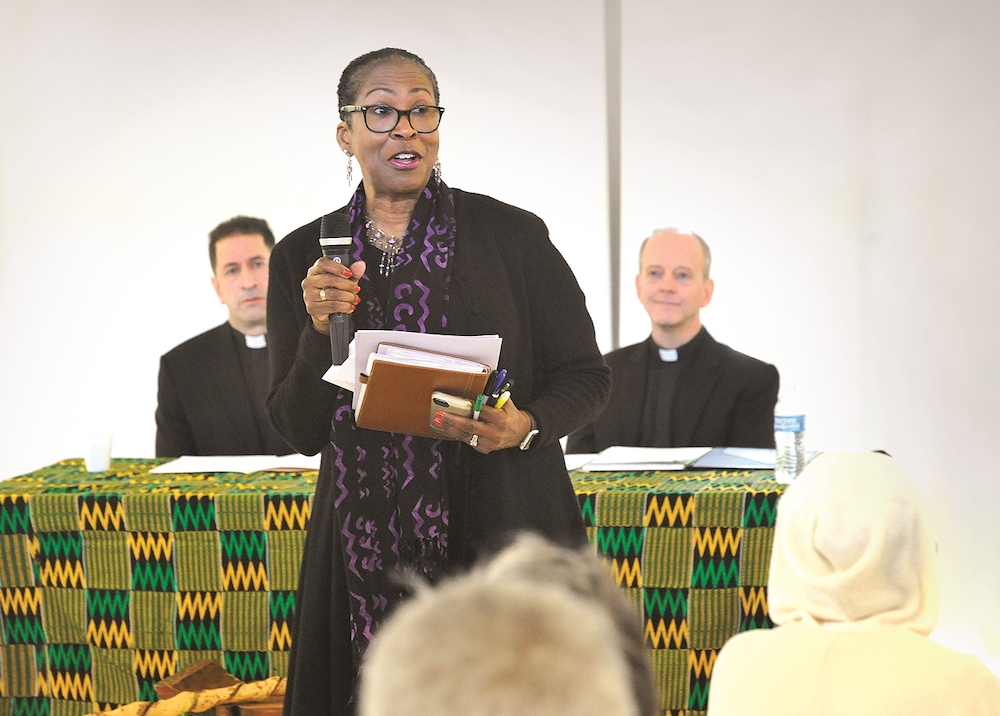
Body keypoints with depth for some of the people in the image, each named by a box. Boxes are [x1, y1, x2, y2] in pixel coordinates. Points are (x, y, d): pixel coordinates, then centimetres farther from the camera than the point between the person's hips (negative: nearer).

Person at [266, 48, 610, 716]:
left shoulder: (513, 234, -2)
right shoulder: (303, 258, 5)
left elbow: (586, 376, 3)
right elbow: (300, 431, 4)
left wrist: (525, 427, -16)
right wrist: (321, 329, -12)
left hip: (505, 535, -2)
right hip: (365, 554, 2)